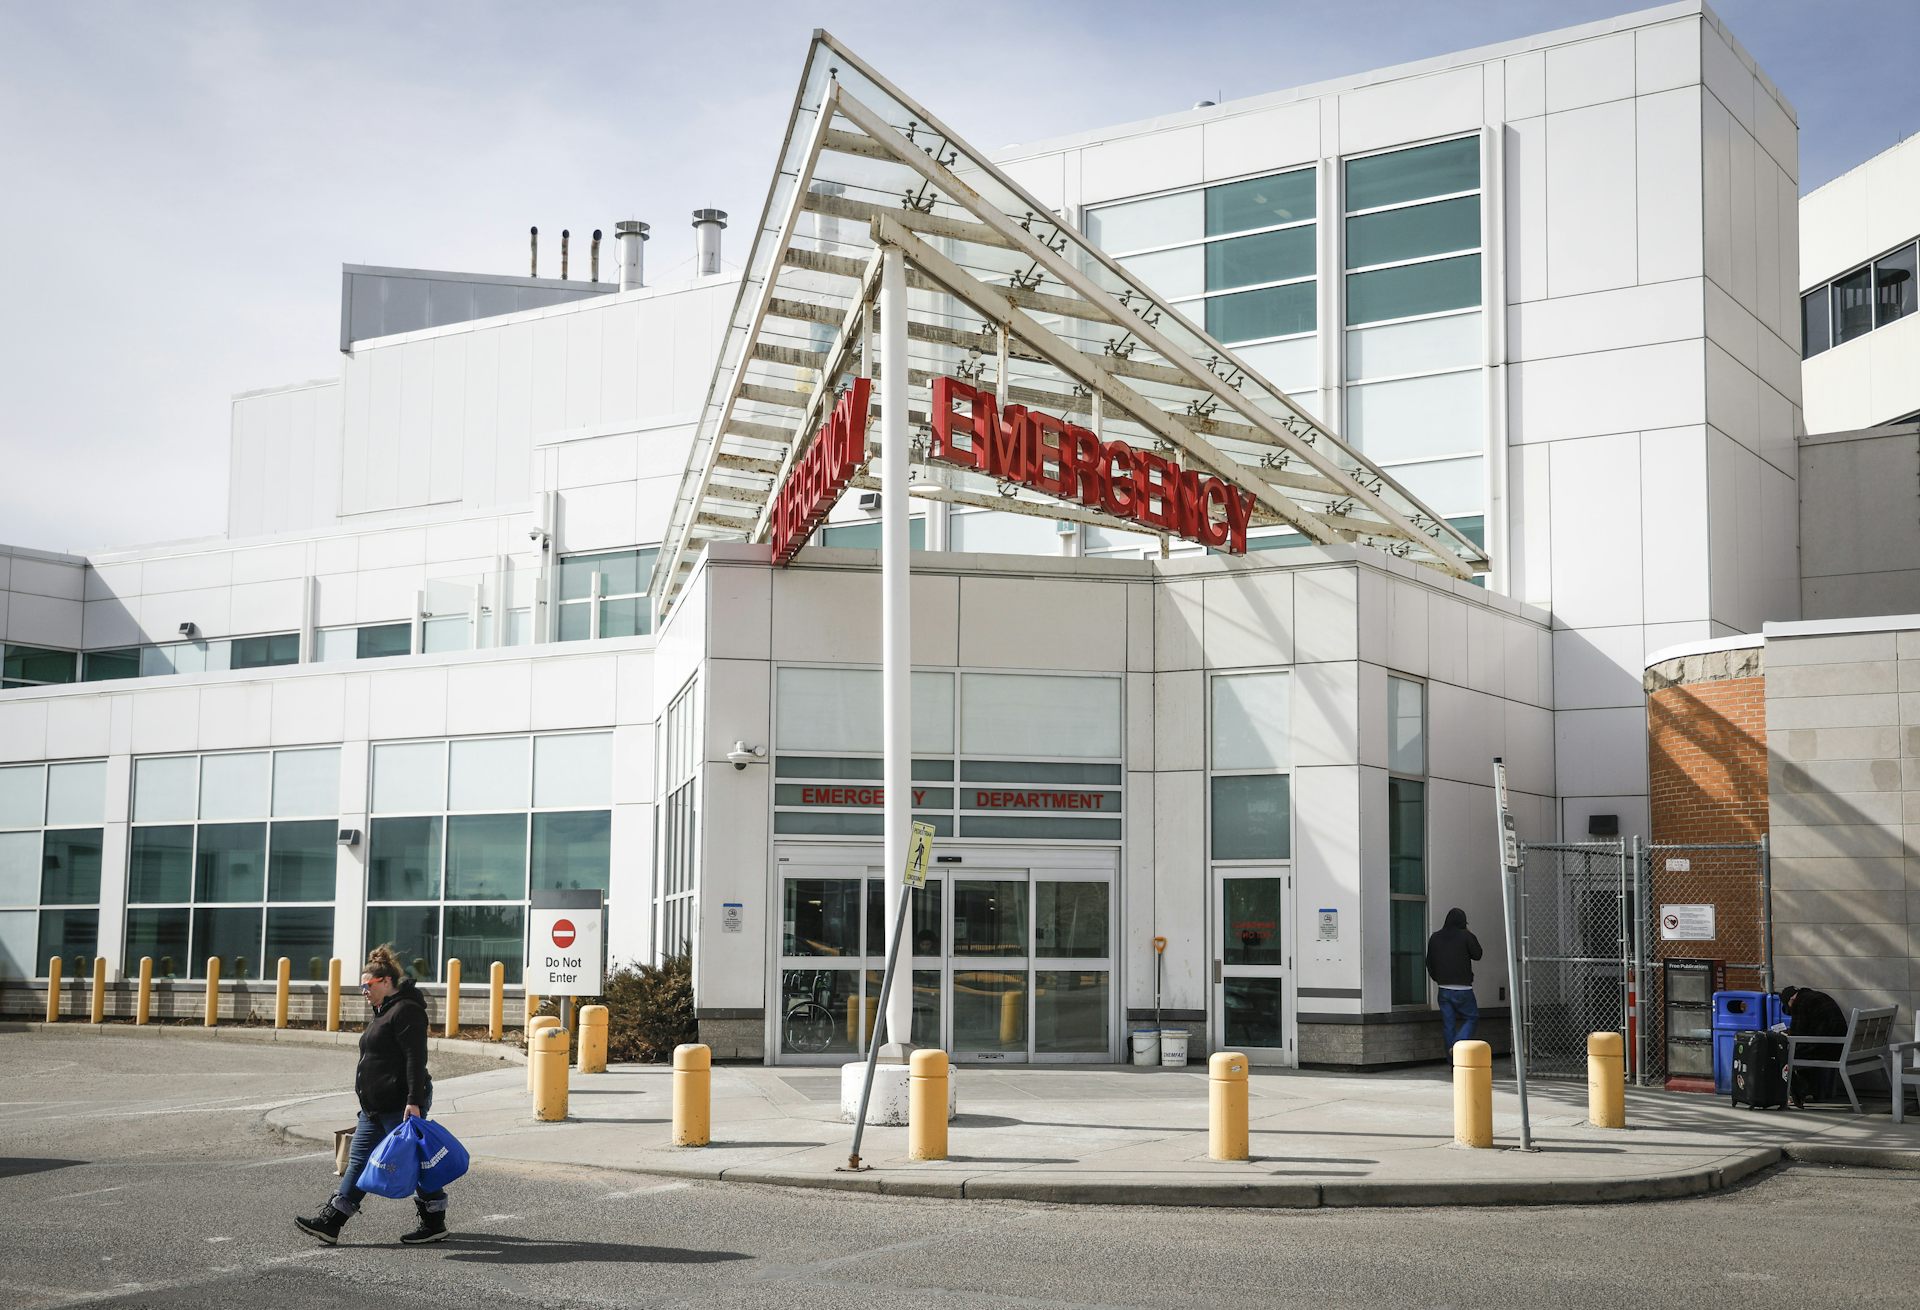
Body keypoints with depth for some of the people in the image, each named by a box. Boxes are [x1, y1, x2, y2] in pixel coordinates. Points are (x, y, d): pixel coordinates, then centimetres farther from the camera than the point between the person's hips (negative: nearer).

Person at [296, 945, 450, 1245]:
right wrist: (368, 1104, 26)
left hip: (401, 1106, -11)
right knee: (359, 1160, 7)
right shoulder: (384, 1012, 20)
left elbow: (416, 1059, -21)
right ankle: (329, 1223, 7)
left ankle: (435, 1224, 8)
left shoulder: (405, 1011, -13)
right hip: (376, 1108, 11)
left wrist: (414, 1101, -27)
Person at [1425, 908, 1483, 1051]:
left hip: (1443, 989, 4)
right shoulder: (1466, 936, -9)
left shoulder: (1435, 938, 6)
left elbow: (1429, 962, 12)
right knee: (1471, 1018, 9)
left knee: (1448, 1023, 9)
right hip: (1463, 989, -4)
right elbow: (1477, 954, 3)